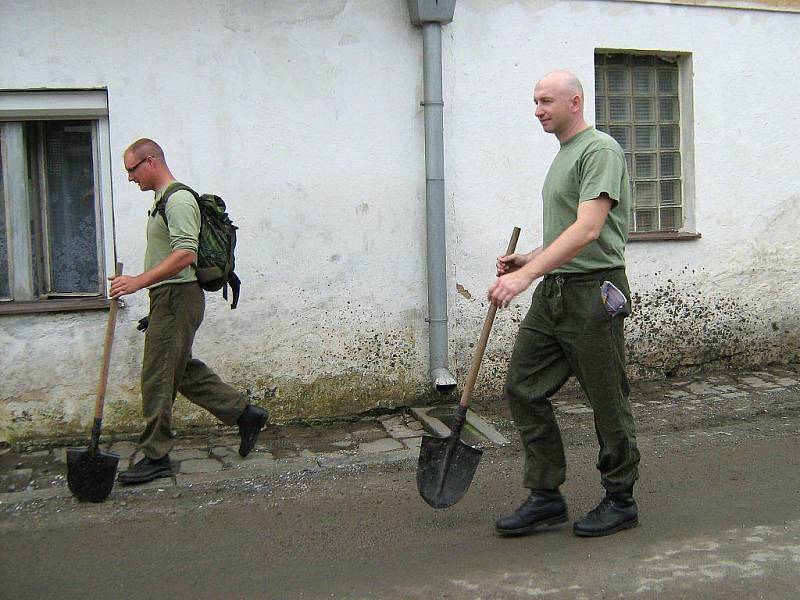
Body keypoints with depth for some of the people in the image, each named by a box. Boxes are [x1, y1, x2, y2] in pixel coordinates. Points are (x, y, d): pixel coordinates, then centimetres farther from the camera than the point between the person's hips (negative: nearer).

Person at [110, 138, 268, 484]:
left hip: (177, 297, -11)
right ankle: (244, 414, 21)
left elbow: (185, 254, -27)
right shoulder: (163, 200, 18)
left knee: (157, 377, -4)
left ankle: (155, 457, 5)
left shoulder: (178, 200, -15)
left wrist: (139, 281, -29)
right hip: (168, 298, 11)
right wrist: (144, 282, 28)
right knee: (184, 371, 15)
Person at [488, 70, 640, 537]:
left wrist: (525, 275, -32)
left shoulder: (600, 151, -13)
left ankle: (620, 501, 19)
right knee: (523, 388, 6)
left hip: (592, 293, -10)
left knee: (608, 403, 2)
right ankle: (546, 496, 15)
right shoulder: (564, 156, 19)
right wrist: (527, 260, 13)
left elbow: (588, 230, -26)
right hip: (552, 293, 10)